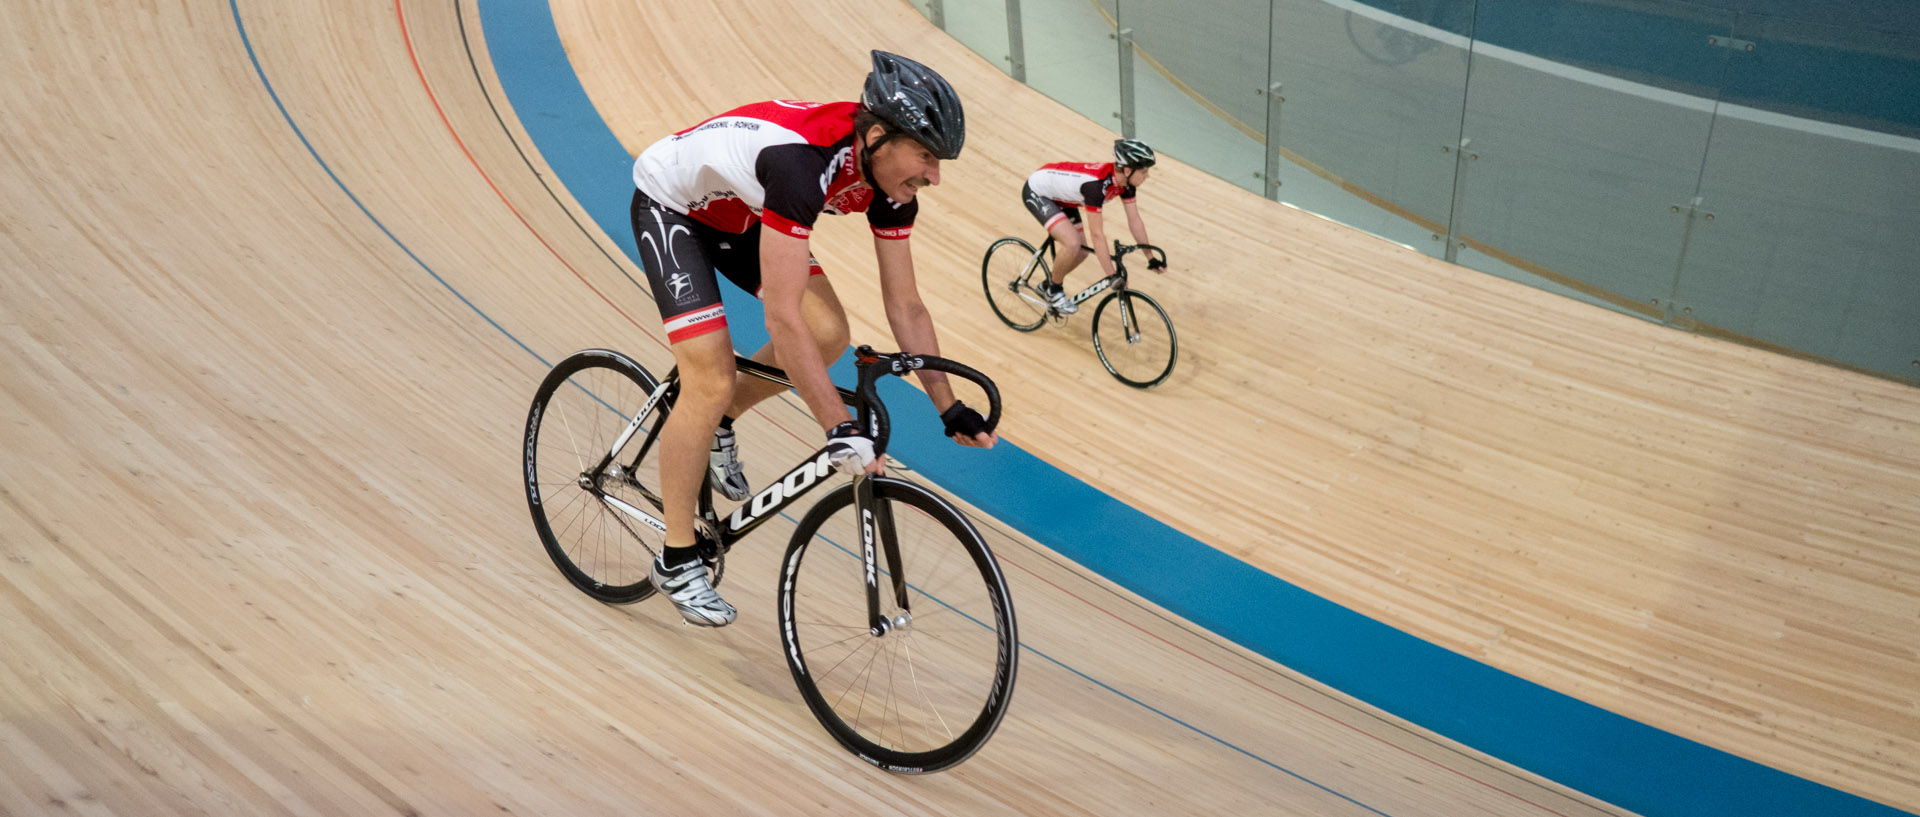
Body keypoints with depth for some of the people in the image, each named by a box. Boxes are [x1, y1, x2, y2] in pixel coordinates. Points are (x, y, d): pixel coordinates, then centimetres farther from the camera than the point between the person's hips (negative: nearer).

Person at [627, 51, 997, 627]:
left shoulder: (890, 180, -17)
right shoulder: (803, 160, -40)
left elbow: (905, 305, -8)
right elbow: (782, 318, -42)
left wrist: (949, 408, -11)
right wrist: (841, 429, -42)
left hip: (739, 212, 7)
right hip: (669, 203, -7)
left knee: (829, 332, -10)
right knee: (711, 382, -16)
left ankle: (719, 423, 16)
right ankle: (677, 559, 1)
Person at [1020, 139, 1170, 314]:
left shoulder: (1125, 182, -14)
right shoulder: (1096, 183, -38)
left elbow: (1135, 221, -4)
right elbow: (1097, 234, -37)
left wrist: (1151, 258, -2)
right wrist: (1112, 277, -36)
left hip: (1060, 196, 9)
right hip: (1036, 192, -8)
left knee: (1082, 252, 5)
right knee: (1073, 244, -25)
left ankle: (1047, 285, 28)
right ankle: (1054, 290, -1)